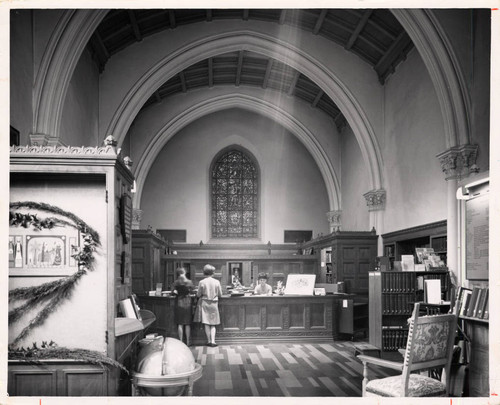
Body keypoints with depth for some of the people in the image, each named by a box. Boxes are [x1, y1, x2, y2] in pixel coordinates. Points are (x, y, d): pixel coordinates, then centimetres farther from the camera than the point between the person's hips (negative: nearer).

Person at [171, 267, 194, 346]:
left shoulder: (176, 282, -7)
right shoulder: (190, 282, -4)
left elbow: (173, 292, -9)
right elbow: (191, 291, 8)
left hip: (179, 303, -1)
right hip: (188, 303, 1)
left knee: (180, 324, 5)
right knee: (187, 324, 8)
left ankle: (181, 341, 7)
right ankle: (188, 341, 11)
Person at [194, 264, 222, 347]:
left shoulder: (201, 282, -9)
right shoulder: (217, 282, -6)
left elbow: (198, 295, -2)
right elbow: (220, 294, 3)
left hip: (204, 303, -1)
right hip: (214, 303, 1)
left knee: (206, 324, 6)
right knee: (213, 324, 10)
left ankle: (209, 341, 7)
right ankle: (213, 341, -1)